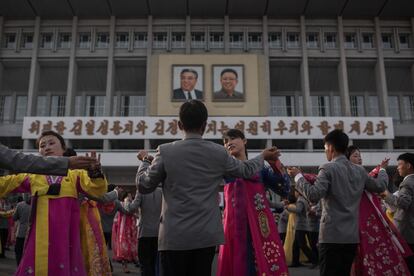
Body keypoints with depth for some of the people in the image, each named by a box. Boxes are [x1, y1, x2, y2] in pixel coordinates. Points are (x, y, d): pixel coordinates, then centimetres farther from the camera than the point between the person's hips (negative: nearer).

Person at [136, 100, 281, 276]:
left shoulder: (166, 151, -6)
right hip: (207, 236, 2)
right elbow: (246, 170, 17)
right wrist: (263, 156, 36)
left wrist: (145, 162, 22)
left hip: (174, 236, -2)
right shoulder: (219, 153, 0)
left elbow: (143, 186, 2)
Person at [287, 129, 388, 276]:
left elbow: (313, 196, -20)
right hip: (352, 236, 7)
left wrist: (298, 176, -8)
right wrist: (382, 170, 41)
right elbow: (380, 186, 22)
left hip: (332, 236, -6)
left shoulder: (328, 169, -10)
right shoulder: (360, 170, 9)